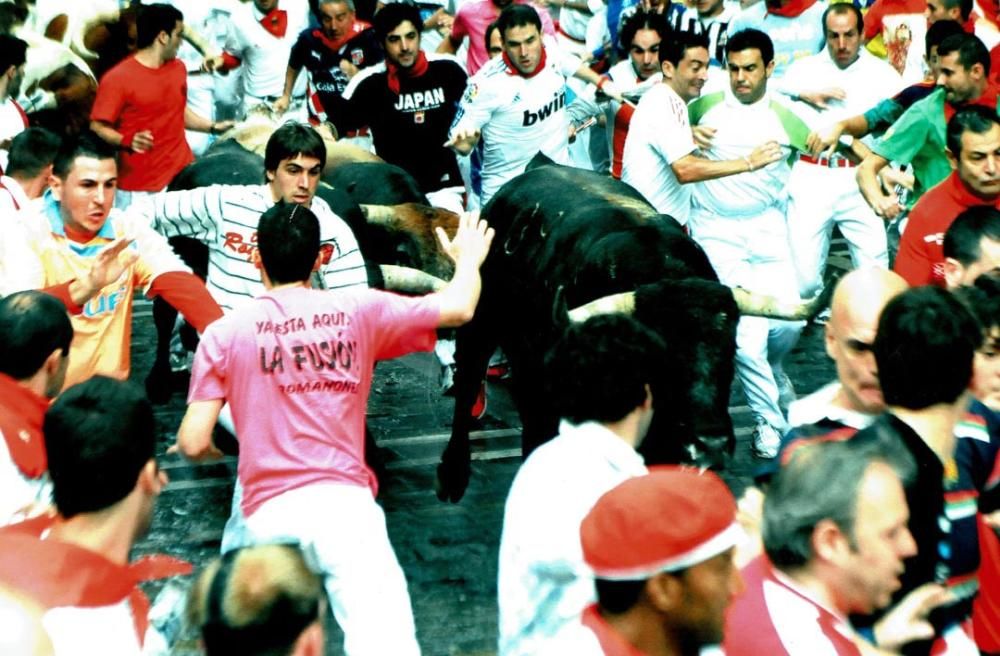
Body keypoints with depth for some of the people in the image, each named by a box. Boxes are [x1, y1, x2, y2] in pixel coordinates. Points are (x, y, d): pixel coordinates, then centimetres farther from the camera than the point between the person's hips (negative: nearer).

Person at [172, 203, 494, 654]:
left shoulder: (224, 334, 5)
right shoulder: (359, 312, 6)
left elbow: (193, 444, 2)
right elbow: (458, 309, 12)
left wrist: (197, 444, 27)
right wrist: (468, 261, 33)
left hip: (267, 514, 1)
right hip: (345, 502, -1)